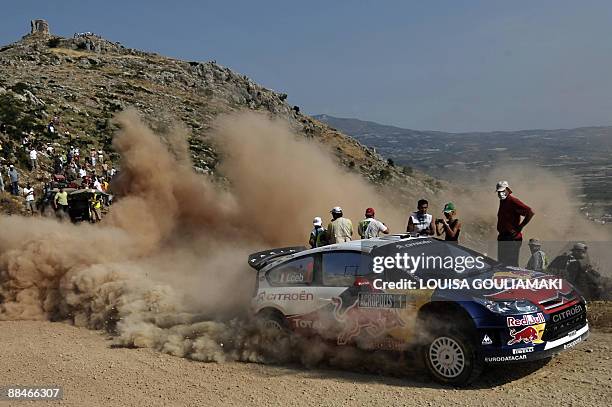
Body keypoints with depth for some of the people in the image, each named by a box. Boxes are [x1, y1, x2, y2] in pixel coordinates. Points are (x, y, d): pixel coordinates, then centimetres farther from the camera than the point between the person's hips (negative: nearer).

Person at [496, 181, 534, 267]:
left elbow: (530, 213, -23)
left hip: (512, 239, -10)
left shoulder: (513, 201, -15)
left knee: (512, 265, -8)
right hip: (502, 238, 10)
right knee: (502, 263, 14)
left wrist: (520, 227, -18)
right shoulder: (502, 201, 14)